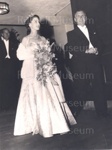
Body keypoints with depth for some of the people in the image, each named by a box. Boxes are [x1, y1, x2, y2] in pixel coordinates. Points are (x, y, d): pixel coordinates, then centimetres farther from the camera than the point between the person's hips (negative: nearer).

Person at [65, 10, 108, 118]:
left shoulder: (92, 29, 20)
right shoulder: (71, 34, 5)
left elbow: (99, 43, 16)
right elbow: (72, 50, -7)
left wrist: (97, 50, -7)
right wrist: (86, 51, -16)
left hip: (95, 63, 4)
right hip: (81, 66, -4)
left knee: (99, 88, 5)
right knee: (80, 89, 0)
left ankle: (102, 112, 16)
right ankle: (76, 112, 14)